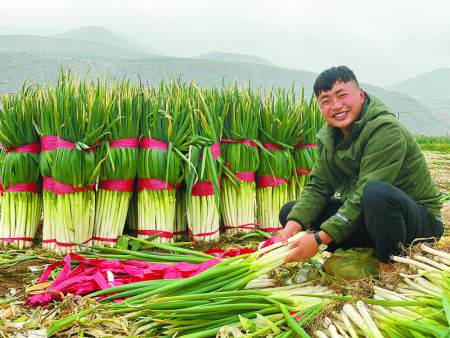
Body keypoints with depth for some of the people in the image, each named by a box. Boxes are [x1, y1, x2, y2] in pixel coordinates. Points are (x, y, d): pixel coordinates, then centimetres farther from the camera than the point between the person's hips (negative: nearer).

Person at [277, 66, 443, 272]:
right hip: (360, 215, 8)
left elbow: (364, 196, -29)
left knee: (377, 193, -41)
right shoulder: (329, 135, 3)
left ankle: (390, 268, -15)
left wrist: (319, 239, -31)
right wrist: (293, 225, -19)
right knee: (290, 212, 1)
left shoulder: (386, 130, -23)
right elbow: (317, 187, -2)